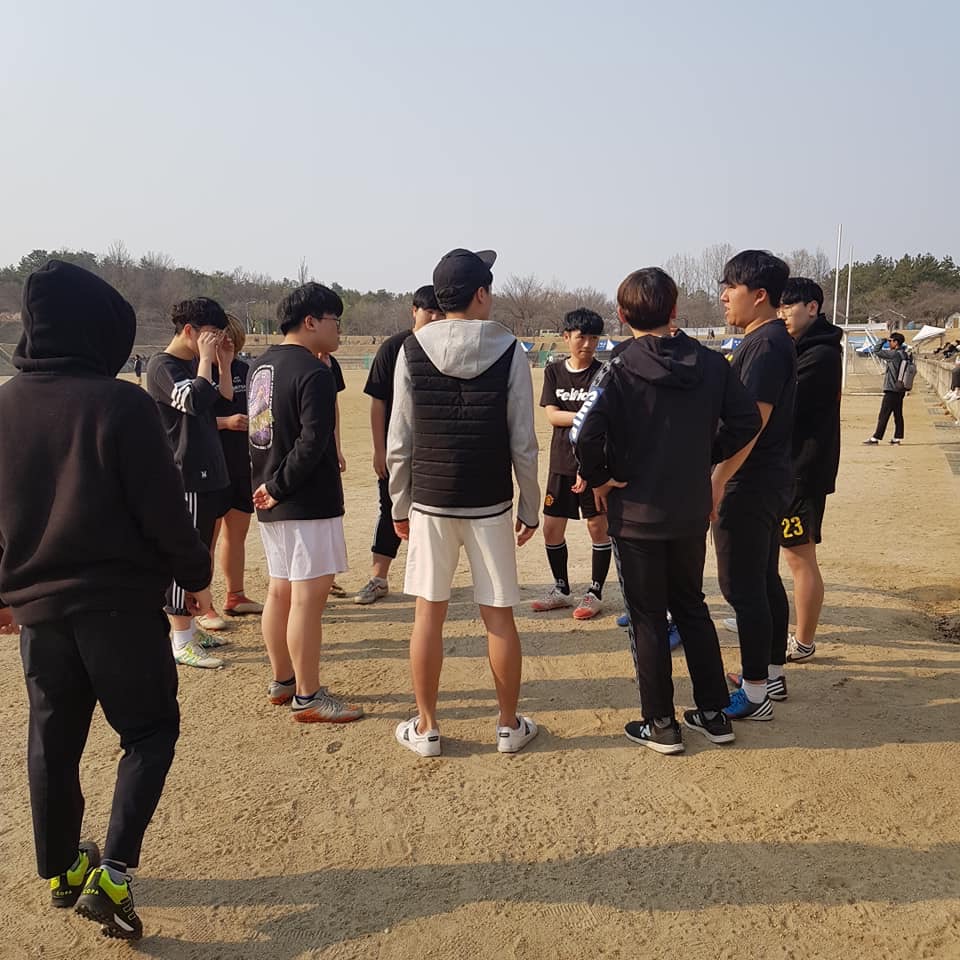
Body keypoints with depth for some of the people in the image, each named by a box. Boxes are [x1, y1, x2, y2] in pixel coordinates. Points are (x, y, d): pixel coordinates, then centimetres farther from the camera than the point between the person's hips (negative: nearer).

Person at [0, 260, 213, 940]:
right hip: (121, 602, -5)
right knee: (150, 730, 10)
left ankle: (61, 870, 33)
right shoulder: (120, 404, -16)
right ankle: (112, 874, 0)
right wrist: (195, 575, 0)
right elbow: (163, 507, -15)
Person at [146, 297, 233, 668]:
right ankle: (181, 642, 2)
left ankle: (190, 627, 27)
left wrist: (223, 363, 8)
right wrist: (206, 357, -18)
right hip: (186, 476, -9)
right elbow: (196, 401, -28)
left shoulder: (194, 364, 15)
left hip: (208, 474, 10)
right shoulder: (162, 366, -12)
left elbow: (223, 401, 17)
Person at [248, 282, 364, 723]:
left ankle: (282, 681, 27)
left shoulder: (260, 366, 13)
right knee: (308, 596, -3)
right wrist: (280, 488, -14)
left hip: (271, 497, 9)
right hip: (308, 502, -9)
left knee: (280, 590, 16)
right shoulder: (313, 372, -16)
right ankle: (307, 697, 4)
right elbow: (313, 441, -21)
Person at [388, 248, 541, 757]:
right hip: (490, 505, -1)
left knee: (429, 614, 10)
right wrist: (530, 508, 6)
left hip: (429, 502, 1)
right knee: (499, 616, 9)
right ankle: (510, 725, 21)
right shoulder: (509, 352, -6)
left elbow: (399, 442, -1)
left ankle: (425, 728, 19)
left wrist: (399, 505, 9)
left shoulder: (412, 351, -3)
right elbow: (523, 444, -5)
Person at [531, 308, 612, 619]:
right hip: (561, 463, 4)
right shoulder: (554, 371, 5)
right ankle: (561, 589, 26)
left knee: (598, 526, 2)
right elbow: (552, 415, -3)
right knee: (552, 527, 8)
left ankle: (595, 593, 17)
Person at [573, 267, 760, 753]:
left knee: (647, 619, 8)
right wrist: (706, 457, 11)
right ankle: (714, 713, 26)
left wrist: (599, 478, -9)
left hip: (636, 515, -4)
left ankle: (661, 725, 17)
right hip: (693, 512, 4)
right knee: (692, 606, 20)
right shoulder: (711, 363, -2)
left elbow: (584, 434, -25)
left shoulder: (620, 368, -15)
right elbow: (746, 420, 1)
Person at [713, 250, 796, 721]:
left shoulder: (765, 344, -18)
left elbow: (754, 419, -25)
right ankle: (772, 673, 29)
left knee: (743, 588, -4)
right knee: (766, 580, 17)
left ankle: (755, 694, 5)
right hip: (770, 479, 10)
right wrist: (728, 477, 21)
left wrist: (719, 480, -24)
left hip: (750, 484, -10)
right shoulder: (773, 340, 14)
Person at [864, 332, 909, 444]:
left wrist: (883, 341, -1)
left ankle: (875, 438, -2)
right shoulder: (904, 354, 10)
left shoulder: (893, 354, -15)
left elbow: (876, 351, -13)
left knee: (883, 415, -5)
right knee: (898, 415, 10)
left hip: (891, 390, -8)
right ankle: (898, 438, 13)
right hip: (900, 390, 8)